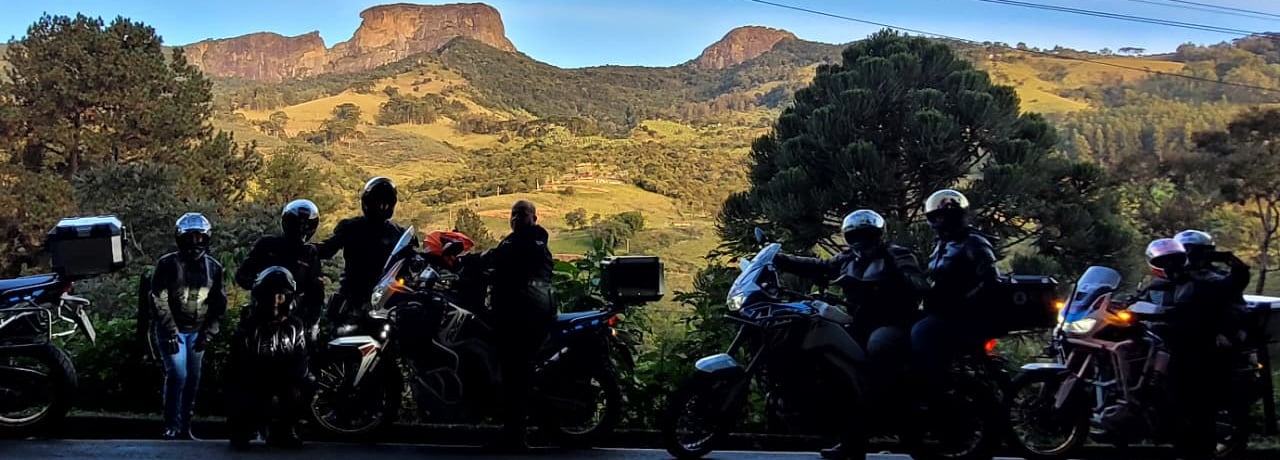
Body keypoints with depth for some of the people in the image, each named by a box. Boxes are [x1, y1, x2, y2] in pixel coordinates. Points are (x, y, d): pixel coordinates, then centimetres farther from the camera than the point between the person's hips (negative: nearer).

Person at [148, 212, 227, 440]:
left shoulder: (214, 268, 4)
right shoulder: (167, 264, -8)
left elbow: (219, 304, 8)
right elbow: (158, 300, -11)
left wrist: (208, 333, -1)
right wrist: (170, 332, -17)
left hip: (197, 332, 4)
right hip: (171, 329, -4)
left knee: (193, 379, 5)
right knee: (177, 375, -15)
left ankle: (185, 427, 14)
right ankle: (172, 426, -7)